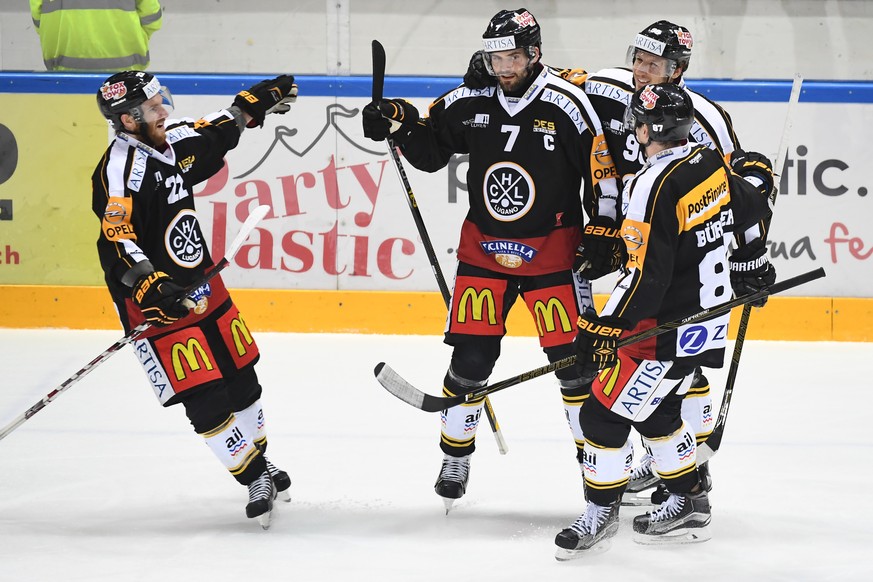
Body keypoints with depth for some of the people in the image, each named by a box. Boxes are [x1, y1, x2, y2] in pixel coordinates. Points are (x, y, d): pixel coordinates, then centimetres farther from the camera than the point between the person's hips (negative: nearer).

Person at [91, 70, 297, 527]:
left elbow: (215, 134, 26)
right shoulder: (121, 169, -22)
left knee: (240, 379, 17)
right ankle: (255, 479, 2)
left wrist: (253, 105, 26)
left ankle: (260, 460, 37)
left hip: (202, 286, 8)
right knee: (204, 398, -8)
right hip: (159, 302, -8)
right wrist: (150, 285, -41)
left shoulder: (172, 142, 4)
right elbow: (117, 239, -31)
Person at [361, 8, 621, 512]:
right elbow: (431, 150, 11)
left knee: (572, 356, -5)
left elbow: (603, 171, -8)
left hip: (552, 252, -3)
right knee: (471, 356, 0)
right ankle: (455, 454, 18)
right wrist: (401, 124, -8)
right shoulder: (470, 102, -2)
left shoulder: (568, 105, -13)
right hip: (484, 247, 3)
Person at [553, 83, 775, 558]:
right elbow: (755, 209, 19)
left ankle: (601, 514, 13)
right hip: (710, 315, 9)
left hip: (670, 331, -9)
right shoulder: (712, 166, 2)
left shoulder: (653, 185, -23)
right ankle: (688, 505, 29)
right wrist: (750, 264, 36)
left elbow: (647, 274, -26)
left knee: (605, 413, 2)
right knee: (657, 409, 23)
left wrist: (604, 328, -20)